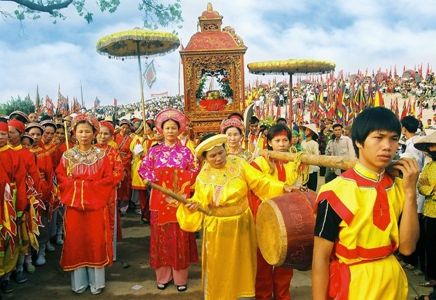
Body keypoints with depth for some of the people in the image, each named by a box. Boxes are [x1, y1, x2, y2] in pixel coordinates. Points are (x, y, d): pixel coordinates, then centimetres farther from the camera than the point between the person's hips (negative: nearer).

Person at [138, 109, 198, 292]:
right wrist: (155, 178, -10)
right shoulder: (154, 151, 5)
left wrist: (180, 181, -11)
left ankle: (180, 277, 14)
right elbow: (143, 169, 4)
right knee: (162, 236, 6)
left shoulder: (185, 151, 3)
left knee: (180, 236, 4)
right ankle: (162, 275, 17)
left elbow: (194, 173, 2)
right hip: (160, 199, 1)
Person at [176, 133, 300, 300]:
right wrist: (193, 205, -27)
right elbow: (202, 204, -6)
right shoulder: (202, 177, -7)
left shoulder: (238, 164, -6)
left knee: (242, 265, 18)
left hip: (241, 225, 2)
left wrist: (282, 187, -19)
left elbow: (260, 182, -8)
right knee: (220, 269, 11)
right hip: (217, 229, -1)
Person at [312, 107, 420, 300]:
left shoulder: (399, 187, -2)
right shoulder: (336, 192, -19)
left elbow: (406, 247, -8)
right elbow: (321, 257, -15)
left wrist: (410, 192, -15)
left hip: (392, 284, 5)